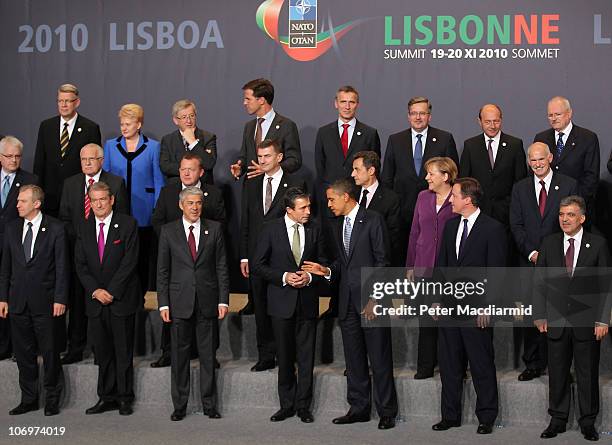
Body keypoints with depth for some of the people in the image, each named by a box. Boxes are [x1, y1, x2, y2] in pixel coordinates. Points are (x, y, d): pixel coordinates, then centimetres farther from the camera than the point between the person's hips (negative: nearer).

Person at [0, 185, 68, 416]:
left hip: (44, 301, -4)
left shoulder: (55, 228, -5)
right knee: (23, 353, 9)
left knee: (49, 351, 2)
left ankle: (52, 400, 14)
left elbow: (61, 266, -5)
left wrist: (60, 299, -10)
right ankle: (29, 399, 20)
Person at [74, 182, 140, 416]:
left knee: (123, 350, 2)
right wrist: (96, 290, -8)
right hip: (95, 299, 4)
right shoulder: (83, 227, 8)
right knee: (102, 351, 6)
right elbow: (80, 264, 5)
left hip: (121, 298, -3)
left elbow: (129, 261, -10)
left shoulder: (128, 224, -4)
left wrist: (111, 291, -13)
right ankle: (106, 397, 14)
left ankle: (124, 397, 11)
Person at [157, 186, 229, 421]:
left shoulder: (214, 229, 5)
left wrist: (223, 300, -1)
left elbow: (221, 267, 5)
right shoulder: (169, 231, 3)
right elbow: (162, 270, 3)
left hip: (207, 301, 0)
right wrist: (163, 303, -3)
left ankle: (209, 404, 15)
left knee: (208, 354, 6)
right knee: (179, 355, 5)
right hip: (179, 302, 0)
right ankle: (179, 406, 14)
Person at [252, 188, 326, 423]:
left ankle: (303, 406, 13)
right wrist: (284, 277, -14)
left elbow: (323, 263, 10)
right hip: (281, 300, -1)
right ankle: (287, 404, 18)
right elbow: (258, 266, -2)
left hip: (307, 300, 1)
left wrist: (310, 277, -10)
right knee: (285, 357, 8)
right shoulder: (271, 229, -4)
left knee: (306, 357, 4)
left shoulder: (315, 230, 3)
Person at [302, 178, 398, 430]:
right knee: (354, 359, 11)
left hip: (372, 299, -7)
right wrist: (327, 271, 0)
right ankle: (358, 408, 20)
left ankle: (386, 412, 7)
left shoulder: (373, 221, -7)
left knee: (380, 358, -2)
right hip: (348, 301, 7)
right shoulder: (340, 225, 16)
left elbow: (382, 262, -10)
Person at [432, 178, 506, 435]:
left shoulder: (493, 229, -9)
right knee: (449, 364, 11)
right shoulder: (450, 225, 11)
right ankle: (450, 415, 21)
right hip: (449, 306, 6)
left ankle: (486, 417, 15)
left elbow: (496, 271, -10)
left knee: (482, 365, 3)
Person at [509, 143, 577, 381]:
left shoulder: (568, 185, 3)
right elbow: (516, 225, 6)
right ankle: (533, 364, 10)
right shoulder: (520, 188, 11)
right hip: (529, 261, 2)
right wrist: (531, 253, -7)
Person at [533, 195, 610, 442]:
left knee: (588, 374, 6)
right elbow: (539, 282, 7)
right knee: (557, 373, 7)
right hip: (557, 320, 2)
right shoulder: (549, 244, 6)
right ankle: (558, 419, 18)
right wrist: (540, 315, 1)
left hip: (586, 321, -2)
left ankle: (588, 422, 17)